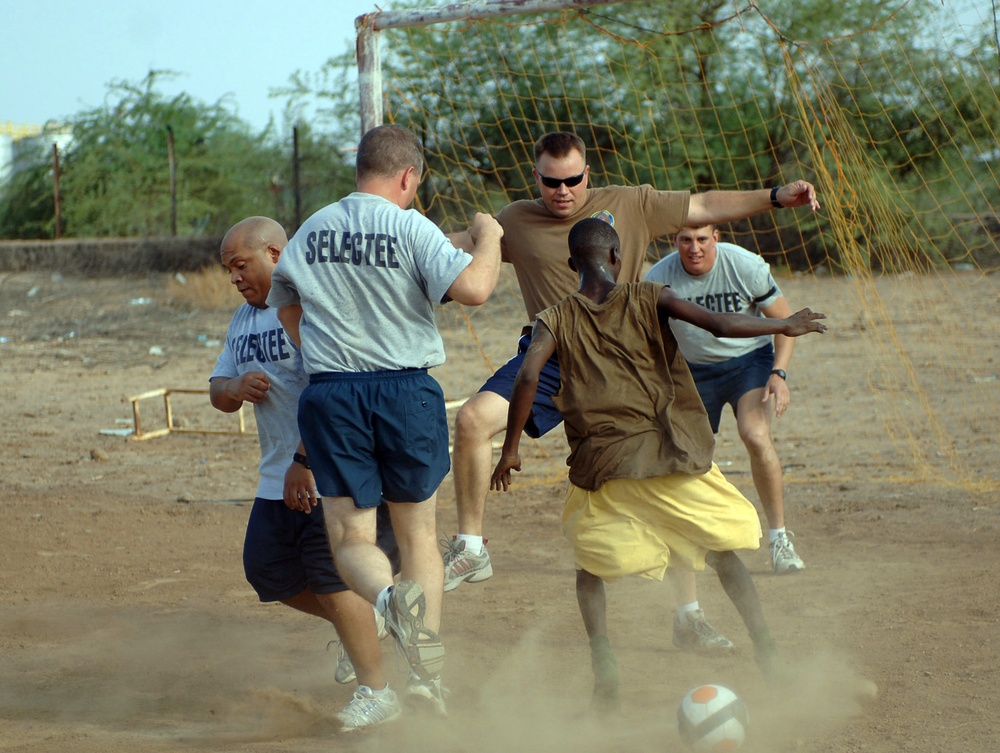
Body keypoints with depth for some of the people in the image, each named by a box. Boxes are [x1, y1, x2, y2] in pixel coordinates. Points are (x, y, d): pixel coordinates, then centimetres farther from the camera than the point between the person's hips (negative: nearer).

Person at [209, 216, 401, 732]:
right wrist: (234, 388, -5)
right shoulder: (245, 318, 15)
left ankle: (376, 691, -2)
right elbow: (218, 392, 20)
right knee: (266, 567, 10)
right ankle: (357, 625, 31)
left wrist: (306, 462, -26)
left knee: (331, 574, -11)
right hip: (279, 476, 9)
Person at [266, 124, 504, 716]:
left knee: (351, 537, 4)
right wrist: (488, 239, 0)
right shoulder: (410, 227, -6)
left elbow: (285, 306, 24)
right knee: (418, 530, 12)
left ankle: (389, 597, -31)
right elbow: (473, 289, -19)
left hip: (330, 396, 2)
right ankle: (429, 675, 9)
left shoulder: (310, 233, 9)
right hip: (407, 393, -2)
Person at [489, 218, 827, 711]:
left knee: (591, 563, 18)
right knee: (723, 550, 13)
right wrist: (784, 326, 9)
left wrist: (510, 450, -3)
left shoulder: (555, 321, 6)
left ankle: (601, 654, -1)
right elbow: (721, 326, -5)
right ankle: (764, 647, 6)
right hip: (673, 456, 0)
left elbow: (528, 377, -9)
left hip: (602, 463, 0)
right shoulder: (649, 299, 3)